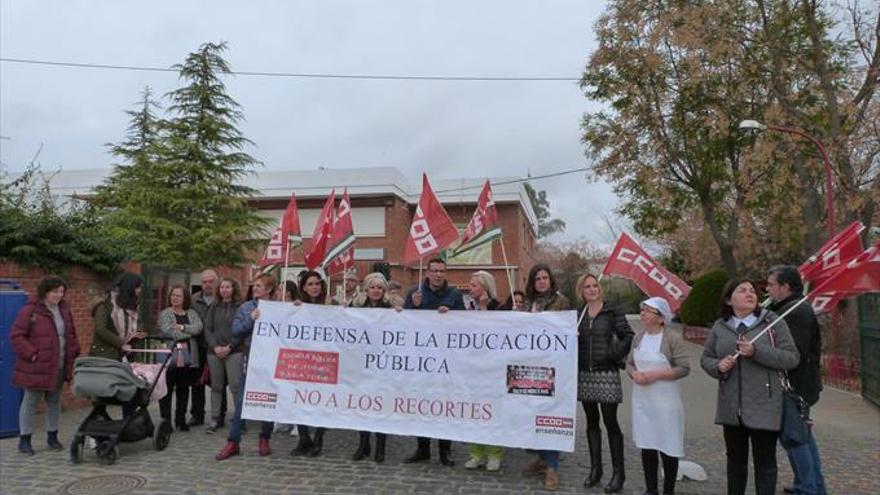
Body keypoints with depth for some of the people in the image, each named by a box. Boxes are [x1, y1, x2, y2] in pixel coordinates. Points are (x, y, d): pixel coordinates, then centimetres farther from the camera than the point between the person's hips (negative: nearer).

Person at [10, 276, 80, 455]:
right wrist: (31, 354, -17)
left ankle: (52, 436, 24)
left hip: (59, 367, 6)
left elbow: (71, 335, 20)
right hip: (36, 367, -6)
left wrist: (73, 353, 9)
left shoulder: (64, 310, 10)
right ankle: (24, 439, 15)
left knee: (54, 401, 13)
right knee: (30, 401, 4)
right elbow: (16, 336, -11)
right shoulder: (30, 310, -10)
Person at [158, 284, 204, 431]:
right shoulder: (165, 314, 4)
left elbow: (199, 327, -5)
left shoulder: (192, 313, 13)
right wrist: (190, 333, -5)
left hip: (188, 357, 3)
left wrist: (182, 328, -15)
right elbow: (168, 332, -11)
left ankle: (181, 419, 19)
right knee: (168, 389, -1)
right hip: (171, 355, -3)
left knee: (184, 389, 10)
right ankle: (165, 420, 8)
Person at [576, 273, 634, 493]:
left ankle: (618, 472, 10)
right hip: (584, 374, 4)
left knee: (610, 423, -1)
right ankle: (595, 469, 22)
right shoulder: (578, 313, 10)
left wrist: (614, 354, -12)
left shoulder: (612, 310, -2)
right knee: (591, 423, 11)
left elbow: (628, 337, -3)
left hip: (607, 374, -4)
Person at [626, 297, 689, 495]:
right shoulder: (639, 337, 6)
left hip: (665, 399, -5)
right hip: (642, 398, 5)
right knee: (646, 445, 12)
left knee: (668, 447, 4)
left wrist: (656, 374, -20)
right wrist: (635, 374, -9)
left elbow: (684, 368, -13)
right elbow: (629, 363, 12)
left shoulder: (673, 338, -12)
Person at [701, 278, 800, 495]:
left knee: (765, 462, 8)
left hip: (764, 407, -3)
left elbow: (792, 358, -9)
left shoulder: (773, 322, -4)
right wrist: (718, 366, -12)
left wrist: (756, 352, -21)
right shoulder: (719, 326, 5)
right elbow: (706, 358, 11)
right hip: (731, 408, 3)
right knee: (735, 460, 17)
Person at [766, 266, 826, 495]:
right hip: (801, 384, 11)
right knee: (803, 435, 19)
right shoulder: (800, 308, 14)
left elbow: (794, 353, -27)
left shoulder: (795, 311, -20)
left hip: (795, 385, -11)